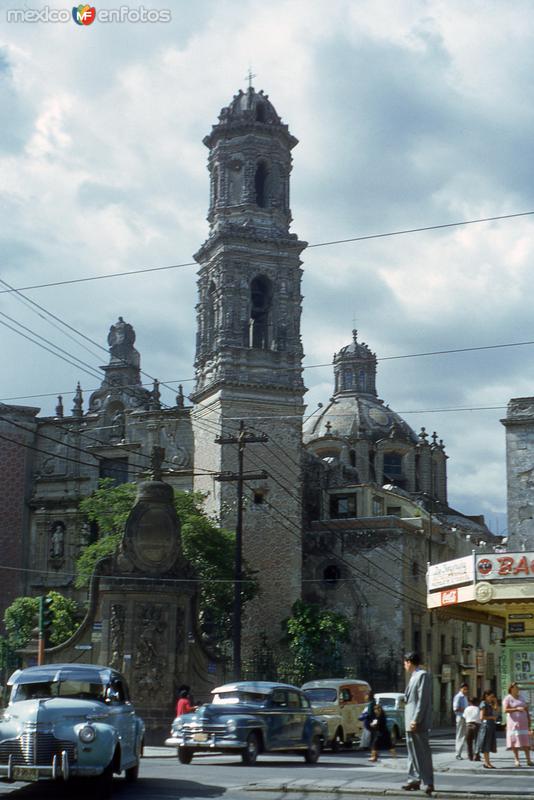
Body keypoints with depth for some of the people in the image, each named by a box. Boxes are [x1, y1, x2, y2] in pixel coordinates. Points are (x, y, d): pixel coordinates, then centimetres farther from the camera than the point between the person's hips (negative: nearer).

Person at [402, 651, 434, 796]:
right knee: (412, 751, 13)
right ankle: (414, 779, 20)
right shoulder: (414, 676, 16)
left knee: (423, 752, -7)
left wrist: (416, 720, -22)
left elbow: (423, 700, -18)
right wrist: (410, 720, 15)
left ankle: (428, 782, -4)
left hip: (418, 722, -10)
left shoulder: (423, 675, -12)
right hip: (411, 721, 10)